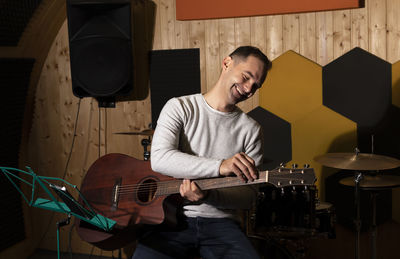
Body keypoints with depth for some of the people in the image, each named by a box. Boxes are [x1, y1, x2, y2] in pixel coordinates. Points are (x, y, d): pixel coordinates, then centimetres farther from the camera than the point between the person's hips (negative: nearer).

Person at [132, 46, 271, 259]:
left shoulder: (250, 130, 7)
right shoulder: (180, 107, 2)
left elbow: (249, 196, 3)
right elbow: (159, 158, -16)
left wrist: (208, 195, -17)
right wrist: (220, 167, -28)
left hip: (220, 222, 2)